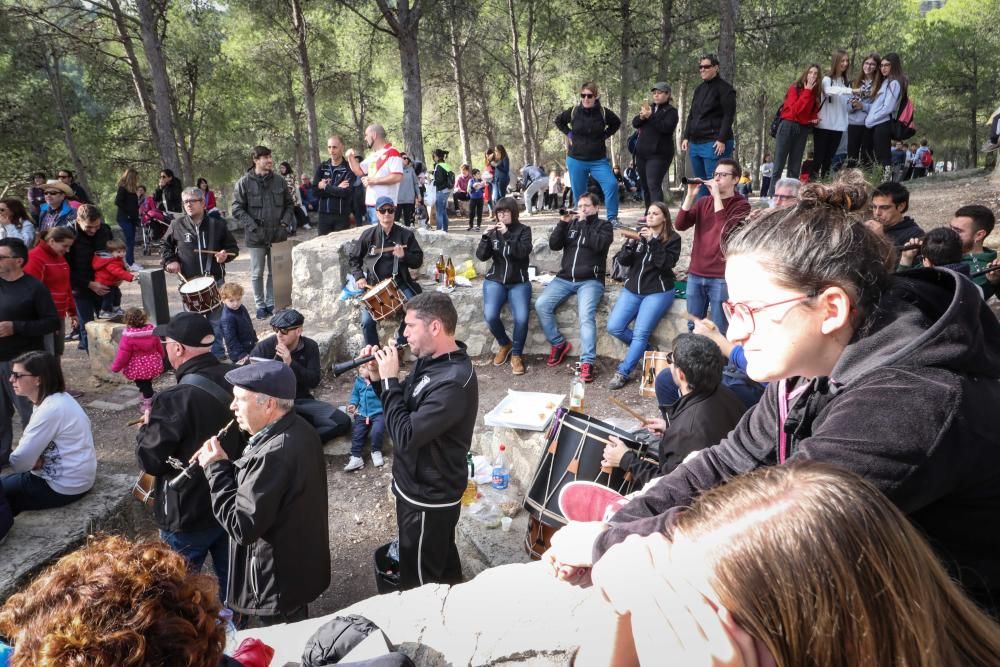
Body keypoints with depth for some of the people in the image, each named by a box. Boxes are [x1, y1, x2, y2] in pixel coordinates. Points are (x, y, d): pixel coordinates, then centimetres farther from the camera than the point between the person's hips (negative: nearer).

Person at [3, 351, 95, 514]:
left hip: (63, 487, -9)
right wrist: (34, 460, -11)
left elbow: (19, 462, -23)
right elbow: (29, 446, 10)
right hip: (66, 476, 9)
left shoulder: (51, 410, -25)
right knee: (6, 482, 20)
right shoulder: (56, 399, 5)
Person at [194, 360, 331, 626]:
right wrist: (227, 464, -3)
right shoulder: (298, 429, -2)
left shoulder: (273, 454, -32)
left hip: (278, 582, -9)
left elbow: (242, 528, -28)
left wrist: (217, 468, -21)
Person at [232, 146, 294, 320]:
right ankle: (260, 305, 17)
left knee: (275, 272, 9)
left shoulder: (279, 181, 6)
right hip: (256, 237, -3)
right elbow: (237, 209, -5)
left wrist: (285, 223, 0)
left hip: (277, 235, 3)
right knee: (257, 273, 5)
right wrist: (253, 227, -13)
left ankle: (271, 303, 21)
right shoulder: (244, 183, -4)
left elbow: (289, 204, 15)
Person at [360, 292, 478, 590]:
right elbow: (406, 407, 11)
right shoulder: (430, 360, 1)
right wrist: (378, 377, -6)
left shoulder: (454, 381, -30)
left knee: (419, 582, 9)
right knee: (443, 566, 27)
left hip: (428, 497, -9)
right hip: (423, 487, 9)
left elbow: (406, 435, -32)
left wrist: (390, 379, -24)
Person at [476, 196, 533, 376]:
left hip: (519, 282, -2)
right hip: (495, 280, 2)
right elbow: (481, 256, -1)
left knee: (521, 318, -26)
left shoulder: (524, 230, 2)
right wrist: (485, 237, -16)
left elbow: (523, 252, -15)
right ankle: (504, 344, 6)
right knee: (490, 315, -24)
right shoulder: (493, 231, 8)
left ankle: (516, 354, -2)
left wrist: (507, 235, -23)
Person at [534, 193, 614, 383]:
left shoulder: (604, 225, 8)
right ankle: (559, 344, 1)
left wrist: (584, 223, -9)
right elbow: (554, 245, 6)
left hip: (590, 280, -4)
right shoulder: (570, 224, 18)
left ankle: (587, 362, -30)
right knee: (541, 305, -17)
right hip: (564, 278, 4)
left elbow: (598, 244, -12)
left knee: (586, 315, -28)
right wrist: (562, 222, -4)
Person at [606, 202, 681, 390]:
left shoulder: (673, 238, -1)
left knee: (640, 333, -16)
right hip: (632, 289, 5)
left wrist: (653, 242, -20)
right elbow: (623, 261, 2)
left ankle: (623, 373, -7)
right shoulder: (638, 232, 9)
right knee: (614, 328, -8)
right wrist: (631, 244, -16)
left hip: (658, 292, -5)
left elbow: (666, 264, -16)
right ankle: (645, 349, 14)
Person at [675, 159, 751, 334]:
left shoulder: (741, 205, -3)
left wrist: (717, 196, -18)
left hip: (721, 277, -5)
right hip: (695, 275, 5)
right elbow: (680, 225, 1)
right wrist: (690, 195, -9)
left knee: (719, 331, 1)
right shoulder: (703, 202, 11)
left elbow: (726, 230, -21)